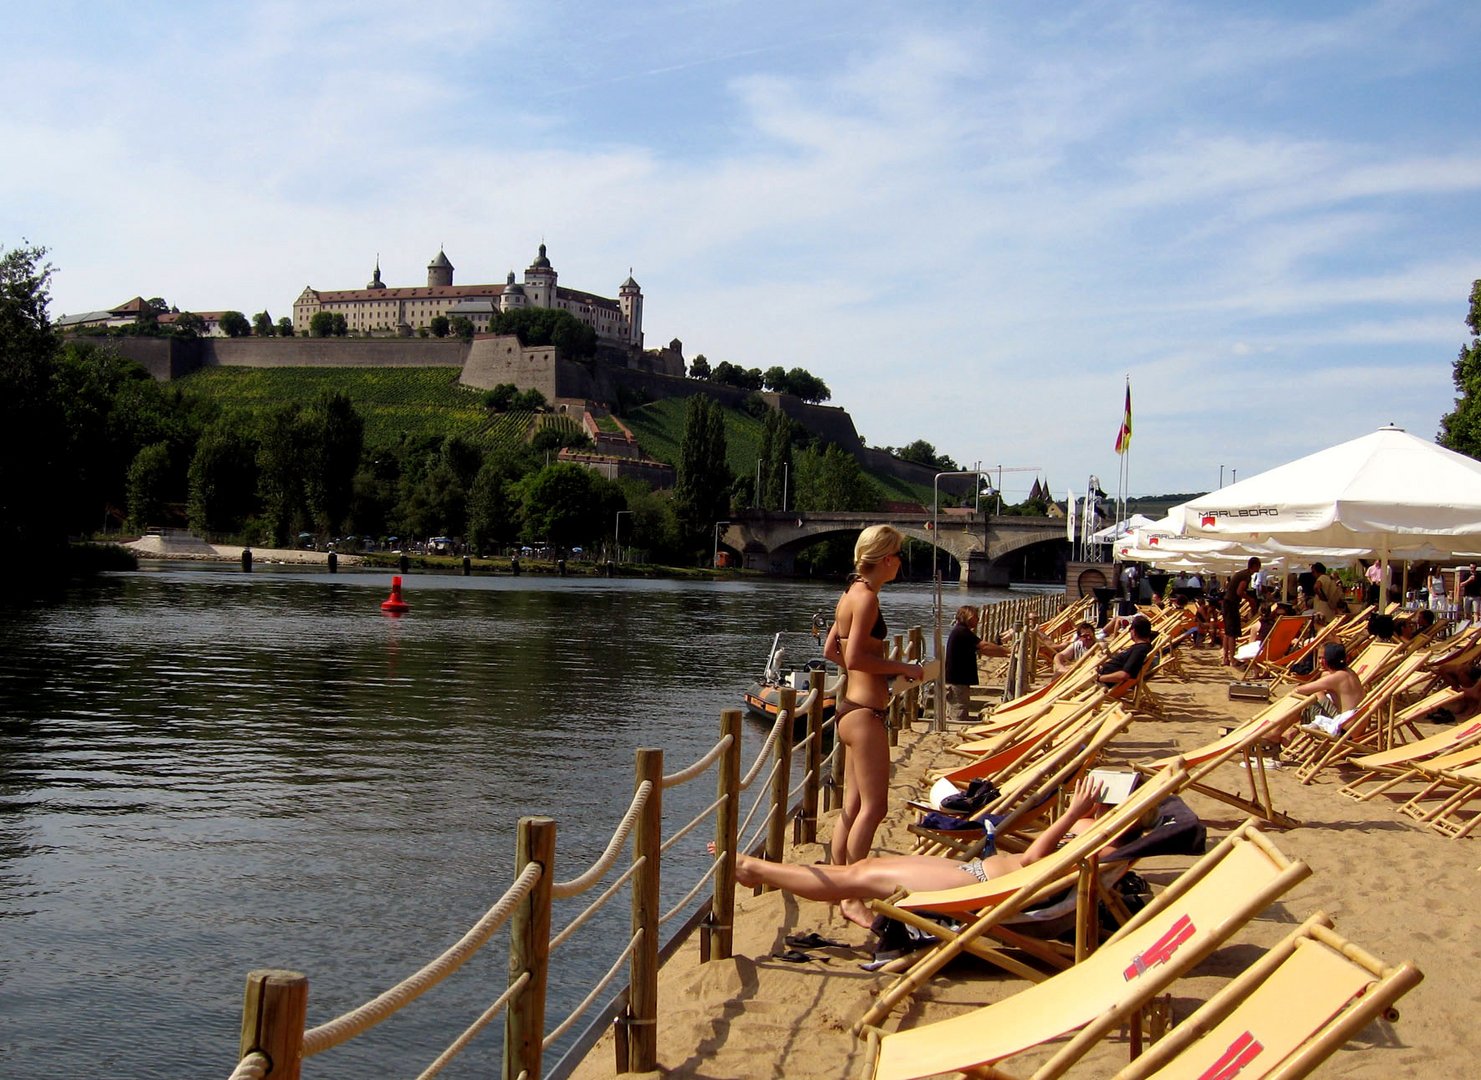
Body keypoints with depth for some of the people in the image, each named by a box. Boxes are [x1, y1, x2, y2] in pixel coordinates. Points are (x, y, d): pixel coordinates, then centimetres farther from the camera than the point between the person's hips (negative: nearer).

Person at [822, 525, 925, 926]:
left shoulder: (852, 593, 14)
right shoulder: (866, 596, -15)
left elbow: (831, 650, 20)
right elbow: (855, 656, -22)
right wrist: (901, 667, -12)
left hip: (852, 709, 10)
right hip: (865, 713, -10)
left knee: (853, 806, 13)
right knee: (872, 806, -7)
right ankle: (852, 898, -4)